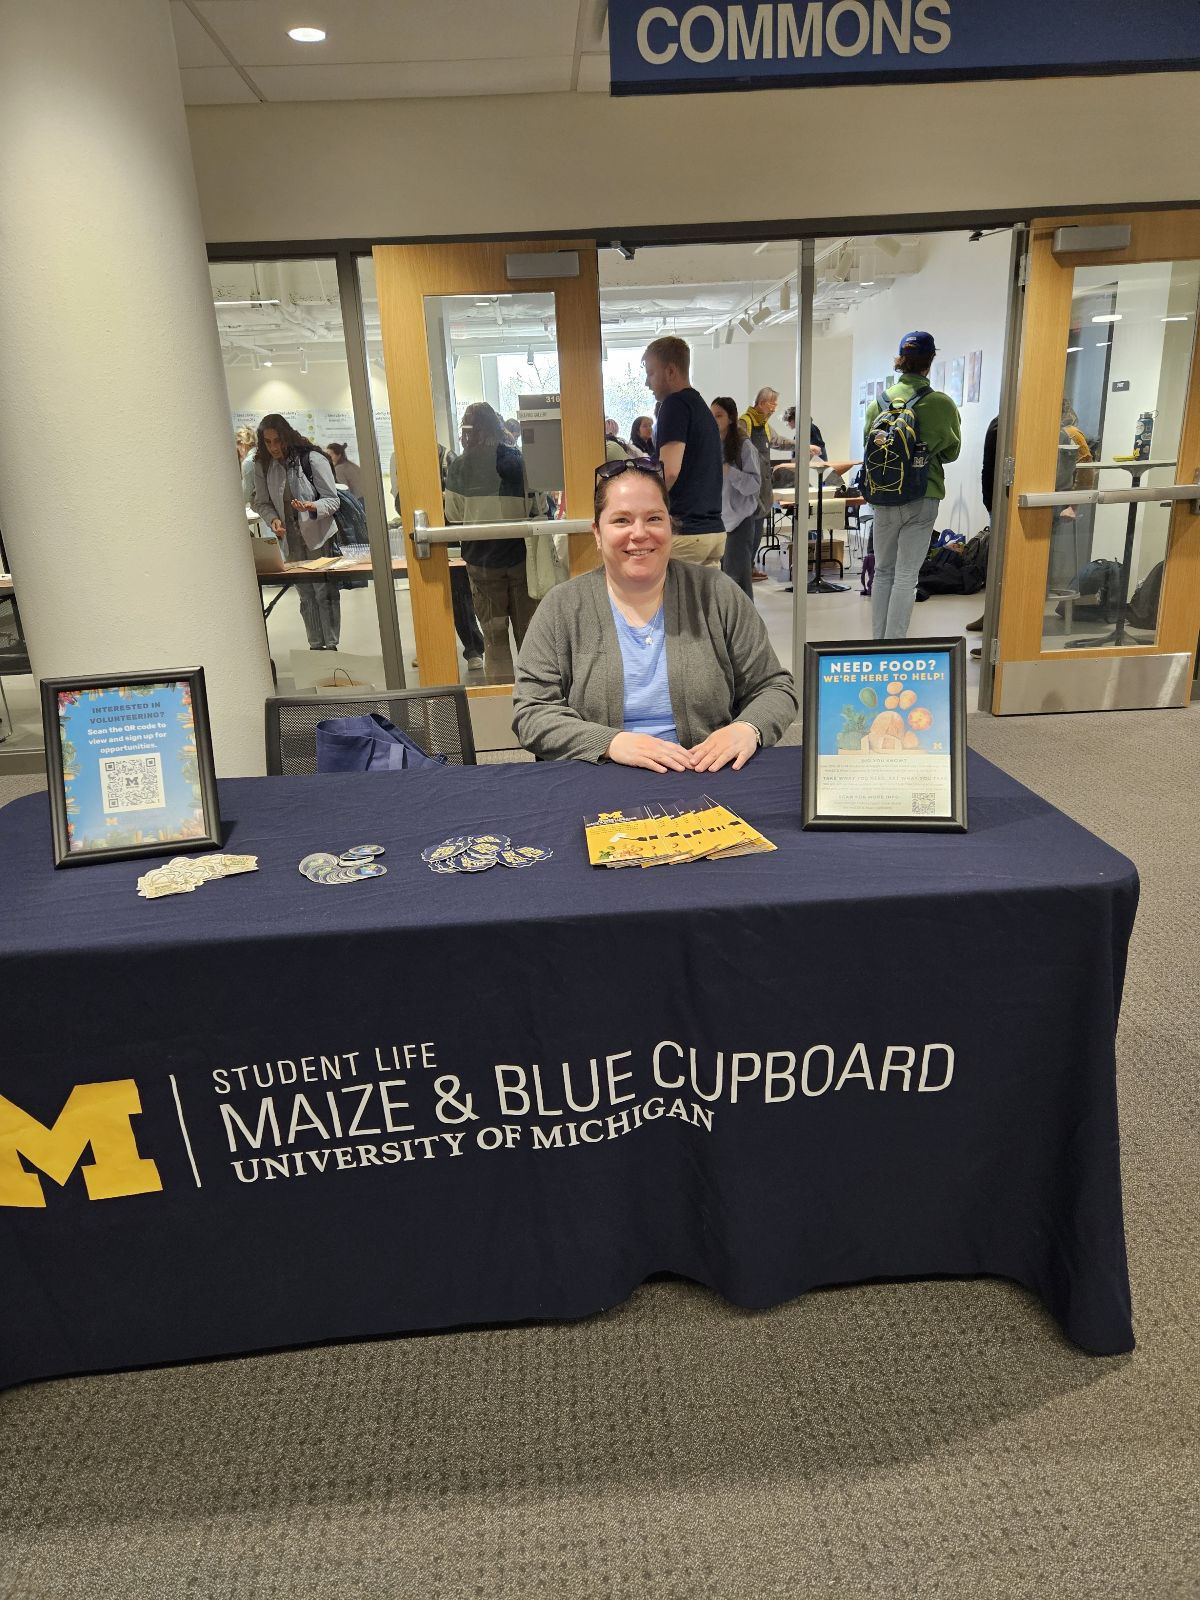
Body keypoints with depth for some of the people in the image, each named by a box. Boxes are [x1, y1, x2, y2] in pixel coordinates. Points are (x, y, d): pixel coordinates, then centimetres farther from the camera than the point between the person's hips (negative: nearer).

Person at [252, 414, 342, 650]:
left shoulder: (312, 459, -12)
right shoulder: (262, 465, 0)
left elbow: (332, 500, -10)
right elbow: (262, 502, 7)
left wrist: (311, 507, -30)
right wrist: (273, 519, -14)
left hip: (318, 535, -4)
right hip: (290, 539, 4)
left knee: (324, 591, -6)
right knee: (305, 594, 8)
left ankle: (331, 645, 2)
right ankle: (316, 646, 15)